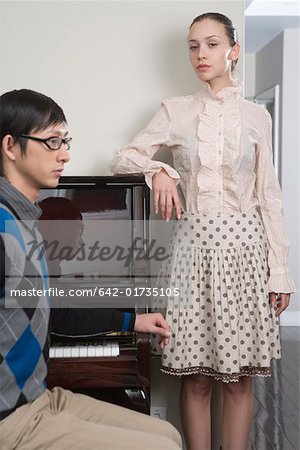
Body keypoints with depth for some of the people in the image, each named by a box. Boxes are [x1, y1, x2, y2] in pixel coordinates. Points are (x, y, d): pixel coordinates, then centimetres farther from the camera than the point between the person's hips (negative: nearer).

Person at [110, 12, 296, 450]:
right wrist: (158, 170, -14)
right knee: (196, 375, 2)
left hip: (243, 245, 0)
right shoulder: (175, 111, 7)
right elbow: (123, 158, 8)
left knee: (239, 376, 3)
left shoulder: (256, 116, 8)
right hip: (193, 244, 0)